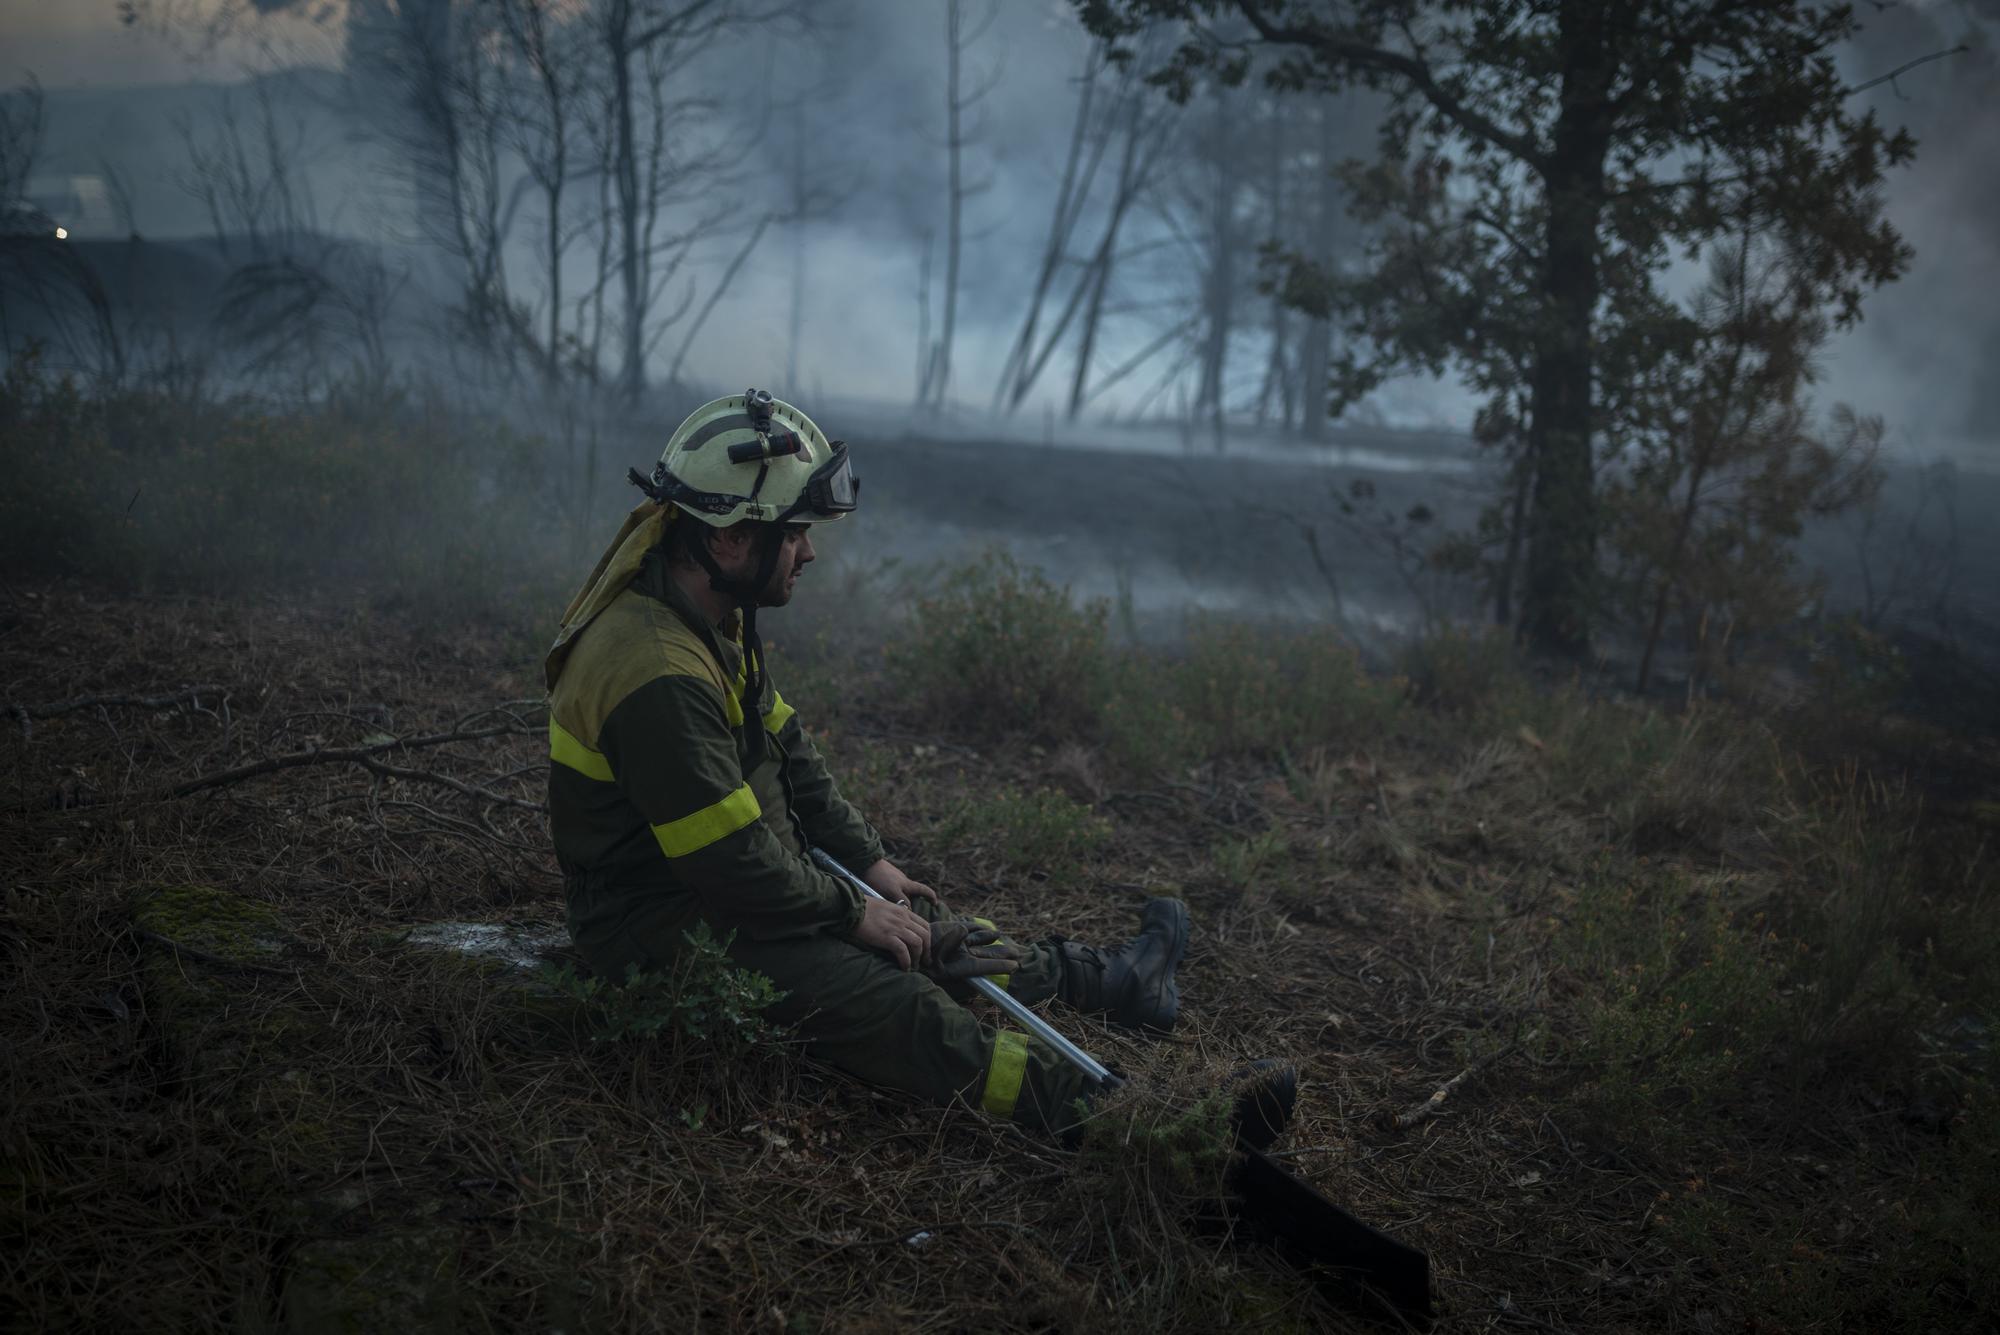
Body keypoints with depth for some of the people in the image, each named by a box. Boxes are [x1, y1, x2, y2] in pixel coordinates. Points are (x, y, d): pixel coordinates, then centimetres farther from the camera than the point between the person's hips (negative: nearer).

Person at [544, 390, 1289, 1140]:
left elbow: (785, 749, 15)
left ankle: (1109, 981, 30)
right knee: (896, 1007, -20)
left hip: (735, 892, 10)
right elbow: (733, 861, -26)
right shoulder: (658, 672, -29)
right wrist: (852, 913, -13)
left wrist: (869, 861, 10)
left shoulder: (713, 617, 4)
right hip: (669, 937, -10)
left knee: (930, 937, 14)